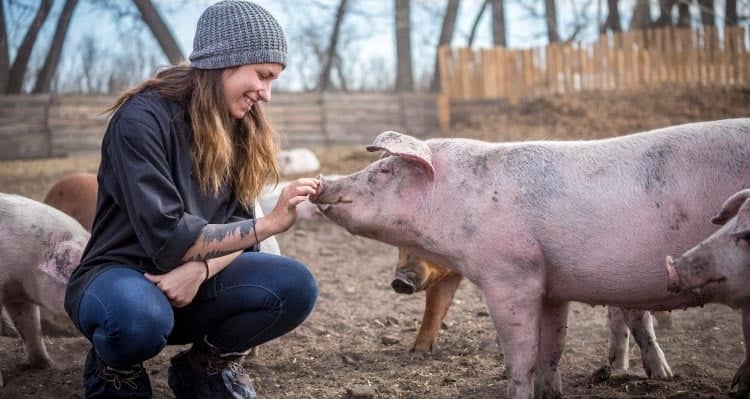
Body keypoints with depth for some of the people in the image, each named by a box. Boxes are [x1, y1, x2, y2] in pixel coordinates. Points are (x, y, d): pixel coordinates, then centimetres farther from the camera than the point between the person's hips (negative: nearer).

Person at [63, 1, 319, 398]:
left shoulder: (240, 128, 2)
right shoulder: (144, 118, -20)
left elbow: (235, 230, -2)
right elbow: (166, 237, -26)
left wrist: (201, 269, -24)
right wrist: (270, 223, -29)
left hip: (189, 281, 6)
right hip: (120, 275, -5)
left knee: (295, 286, -20)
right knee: (139, 314, -40)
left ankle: (206, 365, 6)